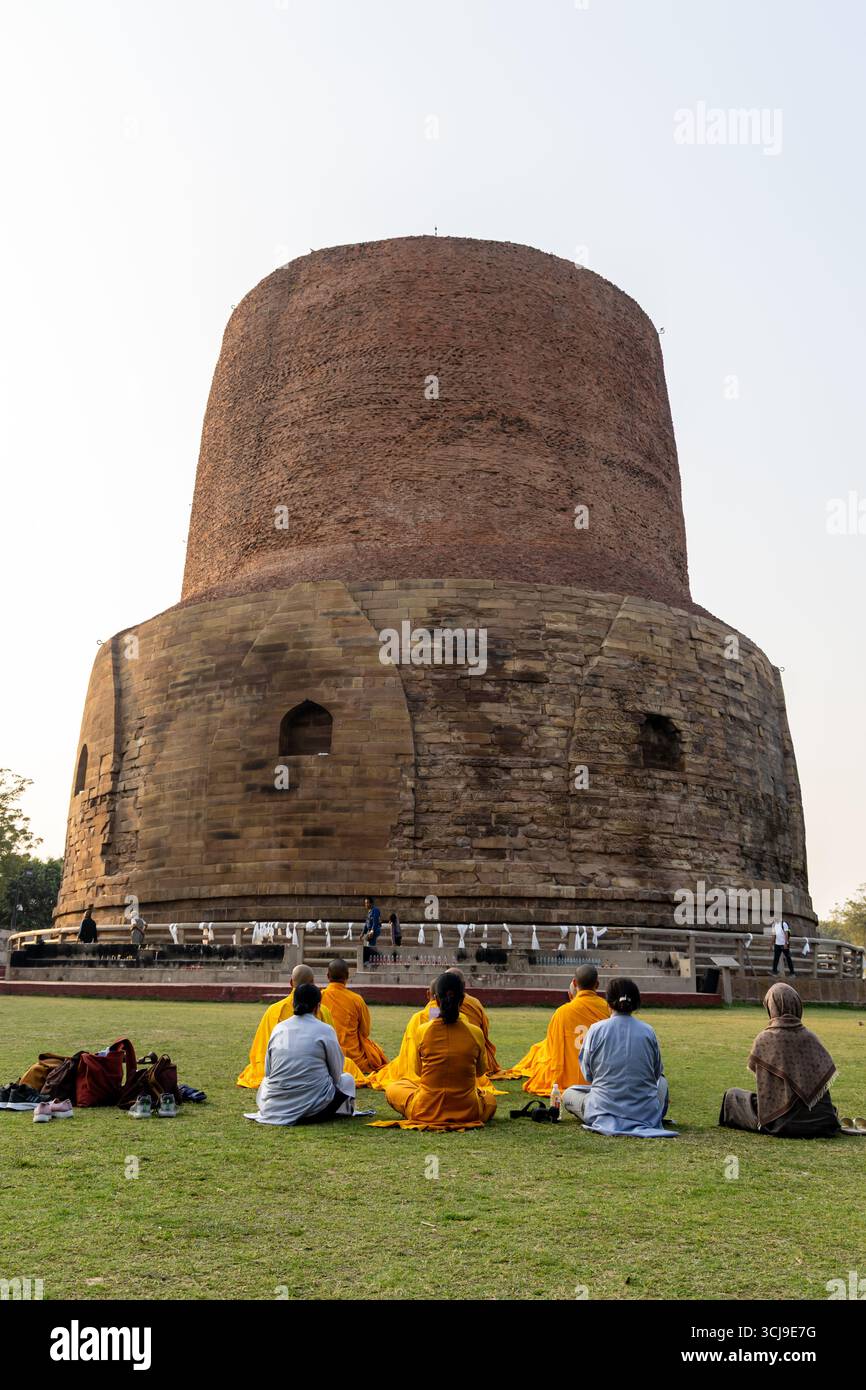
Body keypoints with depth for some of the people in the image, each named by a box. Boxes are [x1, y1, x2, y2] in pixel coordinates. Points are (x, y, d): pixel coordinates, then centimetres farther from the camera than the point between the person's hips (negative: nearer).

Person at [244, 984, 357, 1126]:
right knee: (347, 1079, 23)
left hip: (274, 1105, 3)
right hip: (313, 1106, -3)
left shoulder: (279, 1028, 6)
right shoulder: (325, 1030, -6)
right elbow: (336, 1073, 3)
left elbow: (267, 1071, 11)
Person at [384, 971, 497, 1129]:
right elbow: (480, 1071, 7)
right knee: (490, 1099, 34)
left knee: (392, 1088, 27)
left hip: (426, 1111, -1)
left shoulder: (423, 1031, -12)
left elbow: (418, 1070, 4)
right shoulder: (475, 1033, -11)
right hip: (467, 1112, 1)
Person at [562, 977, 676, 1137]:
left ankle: (605, 1122, 8)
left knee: (568, 1094, 26)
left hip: (604, 1108, -2)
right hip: (646, 1112, 3)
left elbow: (588, 1075, 0)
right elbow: (657, 1072, 8)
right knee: (662, 1081, 34)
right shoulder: (648, 1031, -4)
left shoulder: (596, 1029, -8)